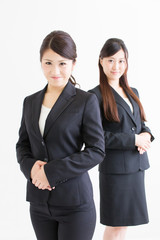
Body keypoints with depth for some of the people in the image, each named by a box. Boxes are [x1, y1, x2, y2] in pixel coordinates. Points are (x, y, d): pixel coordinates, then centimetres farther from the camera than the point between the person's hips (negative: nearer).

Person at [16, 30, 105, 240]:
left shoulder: (86, 101, -7)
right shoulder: (31, 102, 8)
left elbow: (97, 150, -11)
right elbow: (22, 144, 12)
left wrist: (52, 171, -17)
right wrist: (31, 167, -10)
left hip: (74, 201, -4)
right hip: (39, 201, 5)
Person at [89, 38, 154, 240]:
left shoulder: (132, 93, 13)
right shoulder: (96, 96, -9)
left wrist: (146, 135, -4)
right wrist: (133, 139, -17)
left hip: (136, 166, 7)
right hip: (115, 168, -7)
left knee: (123, 223, 13)